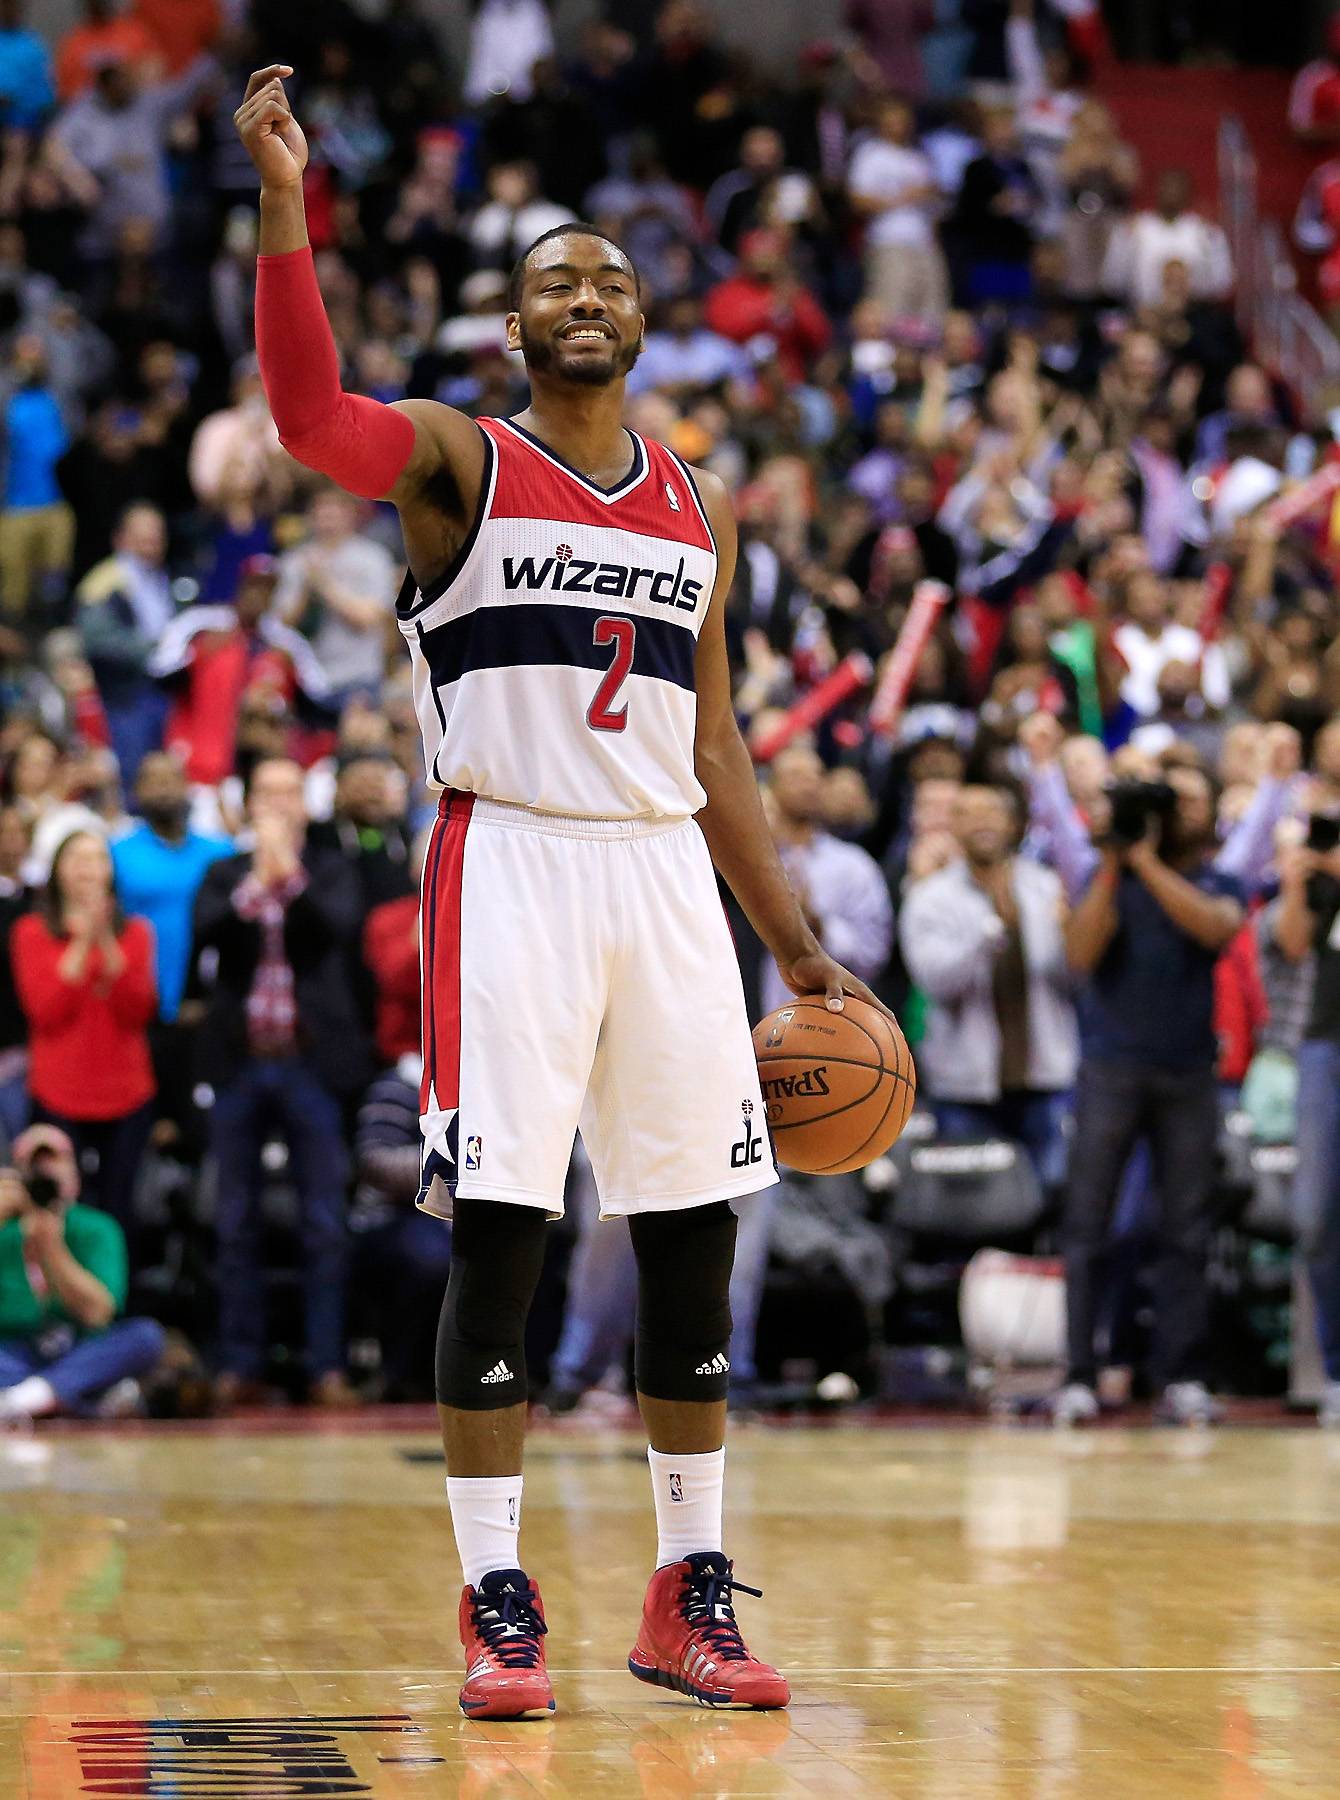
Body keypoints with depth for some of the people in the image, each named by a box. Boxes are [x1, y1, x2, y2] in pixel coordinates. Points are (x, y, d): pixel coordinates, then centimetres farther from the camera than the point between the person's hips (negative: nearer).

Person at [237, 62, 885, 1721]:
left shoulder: (700, 514, 16)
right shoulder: (457, 464, 2)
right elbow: (309, 417, -20)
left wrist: (801, 956, 14)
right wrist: (284, 203, -30)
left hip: (665, 872, 5)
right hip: (510, 859, -4)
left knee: (694, 1237, 5)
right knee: (497, 1233, -5)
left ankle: (688, 1597, 15)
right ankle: (496, 1603, 2)